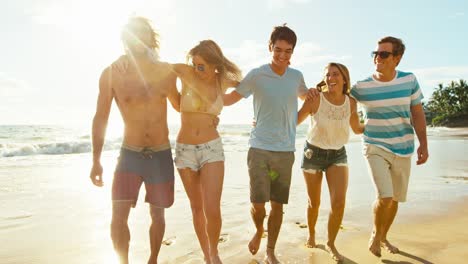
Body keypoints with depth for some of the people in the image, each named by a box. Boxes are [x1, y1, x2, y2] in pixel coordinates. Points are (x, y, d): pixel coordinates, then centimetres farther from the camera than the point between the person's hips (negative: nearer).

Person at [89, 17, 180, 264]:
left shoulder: (166, 72, -2)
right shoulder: (112, 74, -7)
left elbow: (179, 104, 16)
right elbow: (101, 118, -1)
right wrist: (96, 160, -3)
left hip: (161, 155, 2)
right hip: (129, 154, -1)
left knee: (157, 214, 12)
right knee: (118, 216, -11)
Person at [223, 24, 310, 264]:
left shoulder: (297, 77, 8)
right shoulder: (256, 75, -3)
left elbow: (307, 97, 29)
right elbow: (228, 99, 2)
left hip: (286, 151, 3)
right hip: (259, 148, -3)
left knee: (278, 205, 8)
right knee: (258, 203, -4)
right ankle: (258, 231, 31)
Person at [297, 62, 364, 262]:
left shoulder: (351, 103, -6)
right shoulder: (315, 99, -16)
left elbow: (357, 129, 10)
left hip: (338, 155, 2)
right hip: (313, 153, -2)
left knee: (339, 202, -12)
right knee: (314, 202, 11)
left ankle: (331, 243, 13)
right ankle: (311, 234, 42)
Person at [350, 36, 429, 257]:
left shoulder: (409, 80, -4)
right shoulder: (362, 87, -9)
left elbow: (417, 114, 3)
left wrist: (423, 144, -1)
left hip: (403, 149, 3)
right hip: (376, 147, -3)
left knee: (395, 199, 14)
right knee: (384, 196, -17)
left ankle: (383, 237, 38)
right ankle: (375, 234, 14)